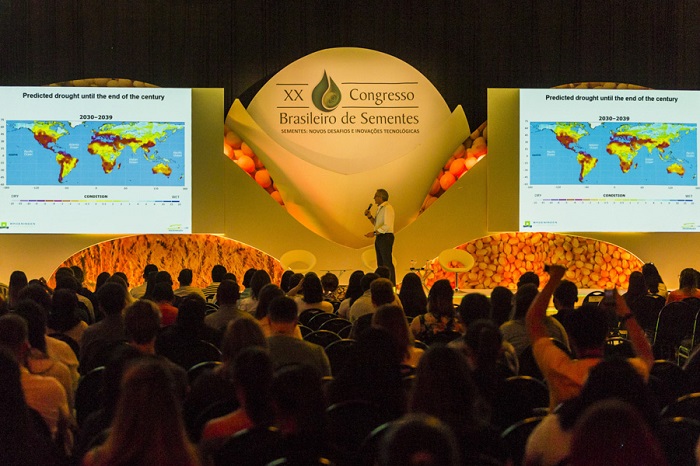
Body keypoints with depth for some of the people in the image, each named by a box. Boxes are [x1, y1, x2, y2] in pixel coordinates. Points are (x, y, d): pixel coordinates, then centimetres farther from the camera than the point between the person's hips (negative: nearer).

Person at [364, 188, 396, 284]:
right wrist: (370, 217, 9)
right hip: (379, 238, 10)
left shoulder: (387, 208, -13)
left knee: (387, 263, -11)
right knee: (380, 264, 12)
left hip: (386, 237, -10)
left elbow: (387, 226, -22)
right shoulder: (380, 208, 18)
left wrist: (374, 233, -22)